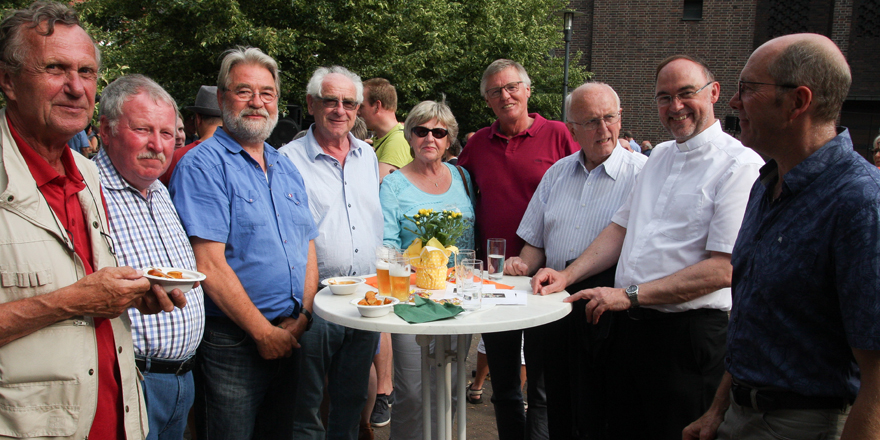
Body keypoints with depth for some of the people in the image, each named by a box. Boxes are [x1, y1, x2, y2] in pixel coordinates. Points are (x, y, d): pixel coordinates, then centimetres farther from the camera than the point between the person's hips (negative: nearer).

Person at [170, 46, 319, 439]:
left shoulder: (286, 169, 12)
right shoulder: (202, 165, -10)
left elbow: (308, 249, 11)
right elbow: (209, 264, -17)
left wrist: (302, 317, -3)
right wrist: (264, 332, -14)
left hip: (289, 338, 7)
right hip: (232, 341, -6)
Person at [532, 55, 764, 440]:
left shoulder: (740, 165, -11)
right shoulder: (659, 156, 14)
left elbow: (723, 269, -18)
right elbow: (621, 228, 16)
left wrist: (630, 295, -18)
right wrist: (567, 275, 3)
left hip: (689, 333, -7)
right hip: (629, 324, 7)